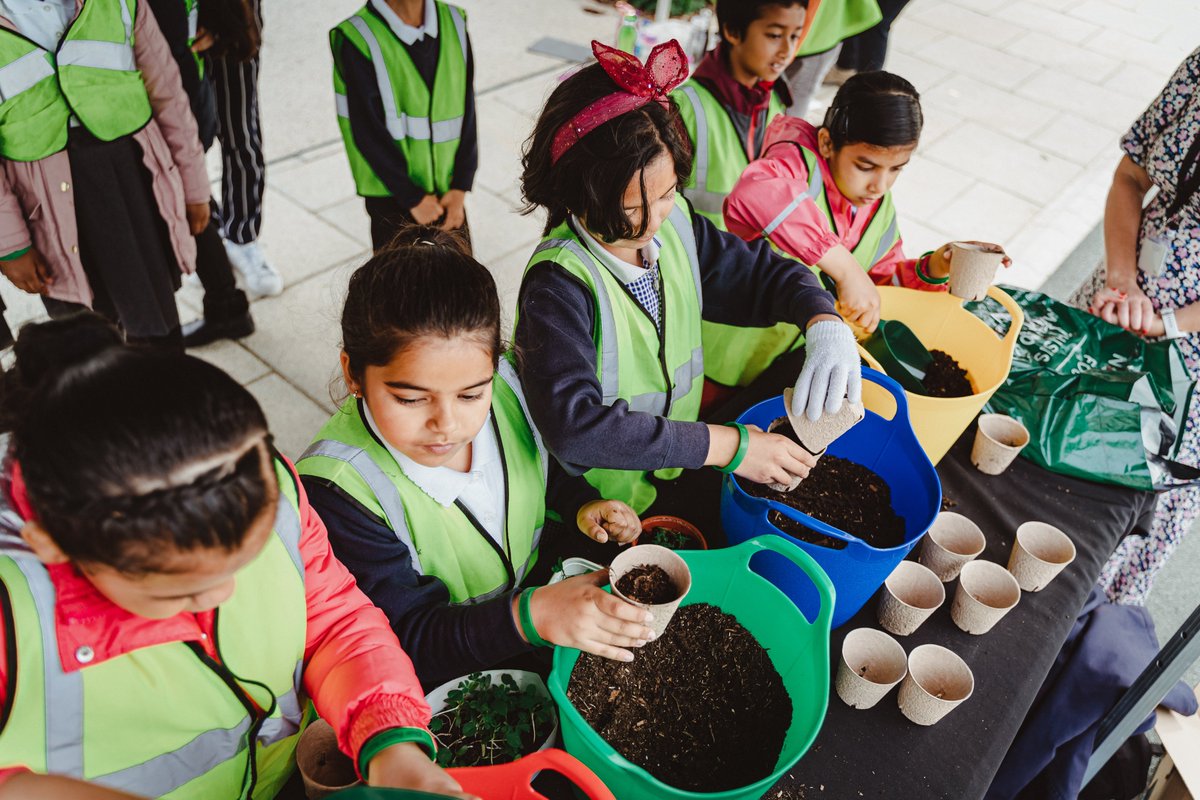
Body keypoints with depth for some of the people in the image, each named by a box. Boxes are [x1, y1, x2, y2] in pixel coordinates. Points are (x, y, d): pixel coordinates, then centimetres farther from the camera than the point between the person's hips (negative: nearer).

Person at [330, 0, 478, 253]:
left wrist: (460, 188, -7)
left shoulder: (454, 24, -1)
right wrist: (413, 198, -12)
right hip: (394, 197, -4)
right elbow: (368, 133, -15)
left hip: (448, 194, 4)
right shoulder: (357, 41, -16)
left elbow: (467, 114, -1)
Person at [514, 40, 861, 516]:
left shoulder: (674, 222, -4)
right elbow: (573, 424, -34)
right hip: (597, 512, -6)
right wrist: (726, 445, -30)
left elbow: (761, 271, 9)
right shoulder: (557, 284, -25)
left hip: (681, 470, 6)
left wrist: (826, 324, -14)